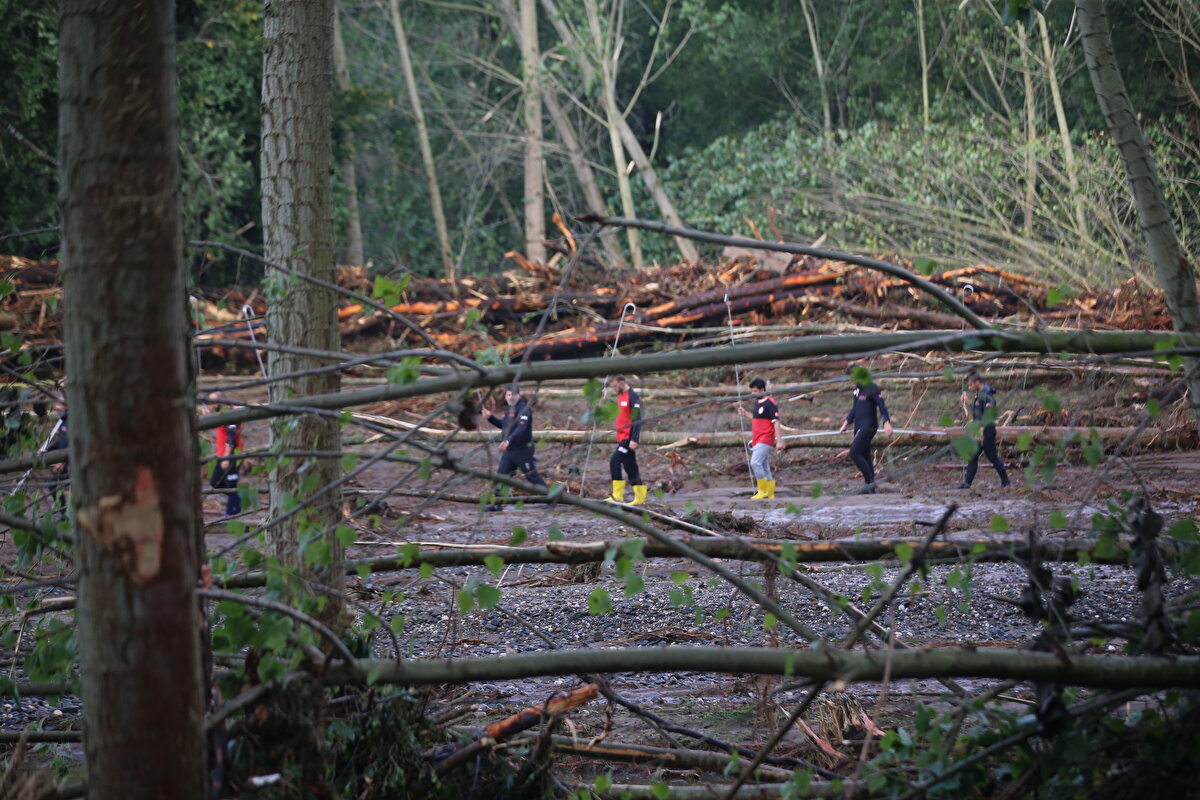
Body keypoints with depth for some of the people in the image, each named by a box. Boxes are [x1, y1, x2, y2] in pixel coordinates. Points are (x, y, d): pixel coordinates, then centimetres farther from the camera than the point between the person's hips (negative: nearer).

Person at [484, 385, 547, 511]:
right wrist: (491, 417, 14)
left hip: (522, 450, -8)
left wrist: (508, 441, -41)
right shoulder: (509, 410, 14)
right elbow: (502, 424, 30)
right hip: (509, 450, 8)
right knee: (502, 475, 5)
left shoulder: (524, 409, -15)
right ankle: (497, 504, 10)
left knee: (532, 476, -2)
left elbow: (521, 428, -29)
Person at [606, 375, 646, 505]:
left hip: (629, 438, -10)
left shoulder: (633, 396, -11)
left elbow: (637, 419, -17)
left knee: (615, 462, -15)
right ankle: (640, 497, 13)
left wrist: (634, 439, -23)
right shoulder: (621, 397, 17)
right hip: (622, 438, 10)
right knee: (630, 467, 9)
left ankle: (617, 496, -13)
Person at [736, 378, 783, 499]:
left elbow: (776, 422, -14)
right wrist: (745, 414, 22)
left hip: (765, 440, -9)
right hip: (757, 441, 9)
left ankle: (763, 491, -12)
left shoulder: (770, 403, -11)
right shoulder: (757, 402, 16)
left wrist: (779, 440, -18)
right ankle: (770, 495, 14)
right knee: (765, 468, 10)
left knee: (755, 463, -19)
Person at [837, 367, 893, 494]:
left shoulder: (872, 389, -12)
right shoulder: (857, 389, 15)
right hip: (859, 427, 9)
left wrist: (887, 423, -30)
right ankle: (870, 488, 14)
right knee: (865, 456, 10)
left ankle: (870, 481, -12)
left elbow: (882, 406, -18)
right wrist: (846, 423, 19)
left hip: (868, 427, -9)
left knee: (854, 453, -18)